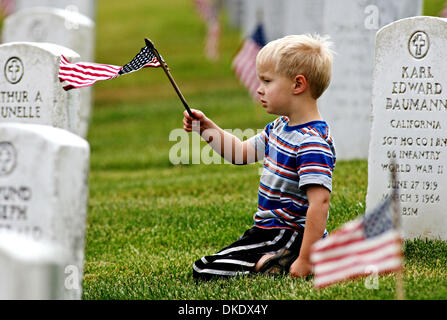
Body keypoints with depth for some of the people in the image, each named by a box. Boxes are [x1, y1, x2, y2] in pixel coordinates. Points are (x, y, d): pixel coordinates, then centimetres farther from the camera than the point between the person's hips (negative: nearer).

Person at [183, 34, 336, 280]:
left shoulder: (311, 143, -23)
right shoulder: (280, 127, 9)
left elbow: (320, 201, -30)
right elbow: (241, 152, 24)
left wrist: (305, 260, -33)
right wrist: (207, 128, 11)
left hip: (289, 239, -10)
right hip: (268, 231, 10)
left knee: (205, 272, -18)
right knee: (203, 265, 24)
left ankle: (280, 265, -14)